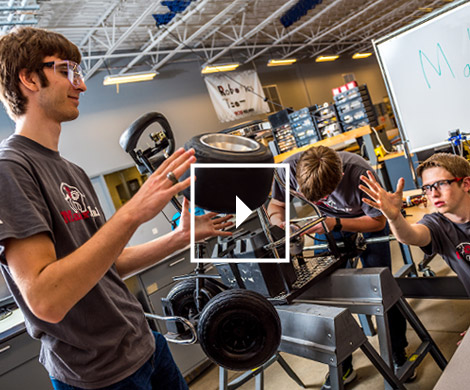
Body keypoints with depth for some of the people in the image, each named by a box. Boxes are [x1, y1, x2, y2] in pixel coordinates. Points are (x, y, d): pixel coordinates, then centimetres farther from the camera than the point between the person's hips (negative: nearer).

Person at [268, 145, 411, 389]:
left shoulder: (359, 173, -37)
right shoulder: (289, 168, -31)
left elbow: (378, 221, -22)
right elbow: (276, 203, -11)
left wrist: (335, 223, -36)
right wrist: (276, 218, -35)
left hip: (367, 222, -2)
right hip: (328, 225, 2)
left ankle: (398, 353, 25)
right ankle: (342, 365, 18)